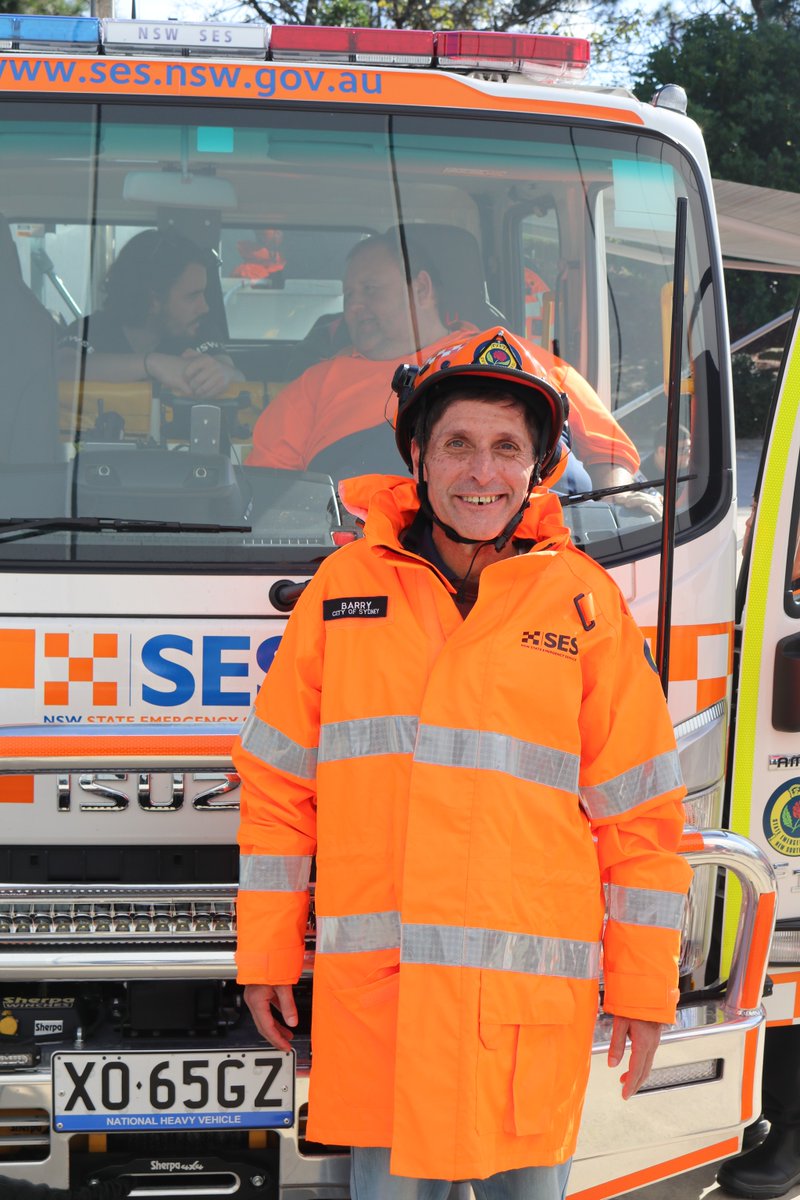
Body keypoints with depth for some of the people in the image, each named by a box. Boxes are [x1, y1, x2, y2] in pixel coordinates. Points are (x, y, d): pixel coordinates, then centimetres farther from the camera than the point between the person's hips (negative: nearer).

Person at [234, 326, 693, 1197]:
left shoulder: (584, 602, 4)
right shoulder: (345, 586, 7)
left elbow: (638, 814, 5)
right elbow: (279, 784, 11)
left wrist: (644, 991, 4)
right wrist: (266, 956, 9)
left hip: (532, 990, -1)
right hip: (371, 987, 1)